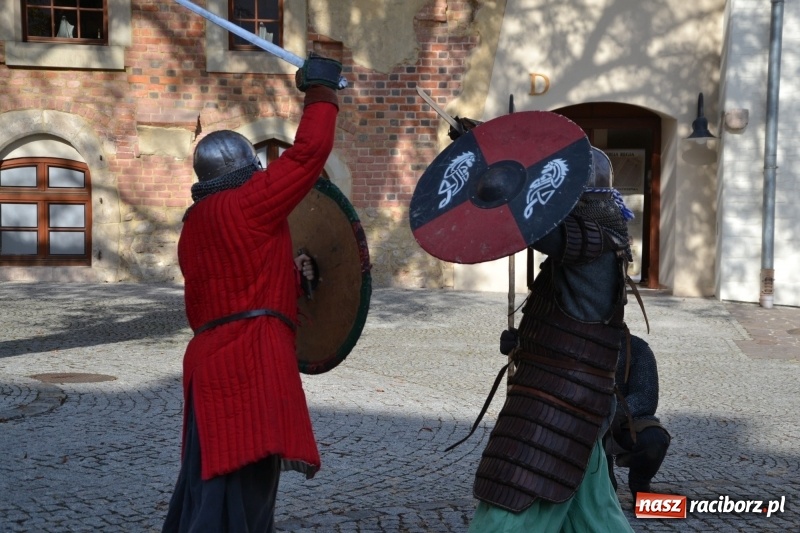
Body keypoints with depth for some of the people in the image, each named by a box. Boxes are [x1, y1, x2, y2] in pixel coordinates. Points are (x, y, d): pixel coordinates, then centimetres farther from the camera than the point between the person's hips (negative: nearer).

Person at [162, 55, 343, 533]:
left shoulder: (195, 223, 20)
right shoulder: (247, 202, -6)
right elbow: (308, 153, -8)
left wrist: (286, 276, 21)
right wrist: (321, 91, 6)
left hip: (212, 358, 9)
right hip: (251, 360, -9)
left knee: (212, 485, 15)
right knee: (239, 490, -9)